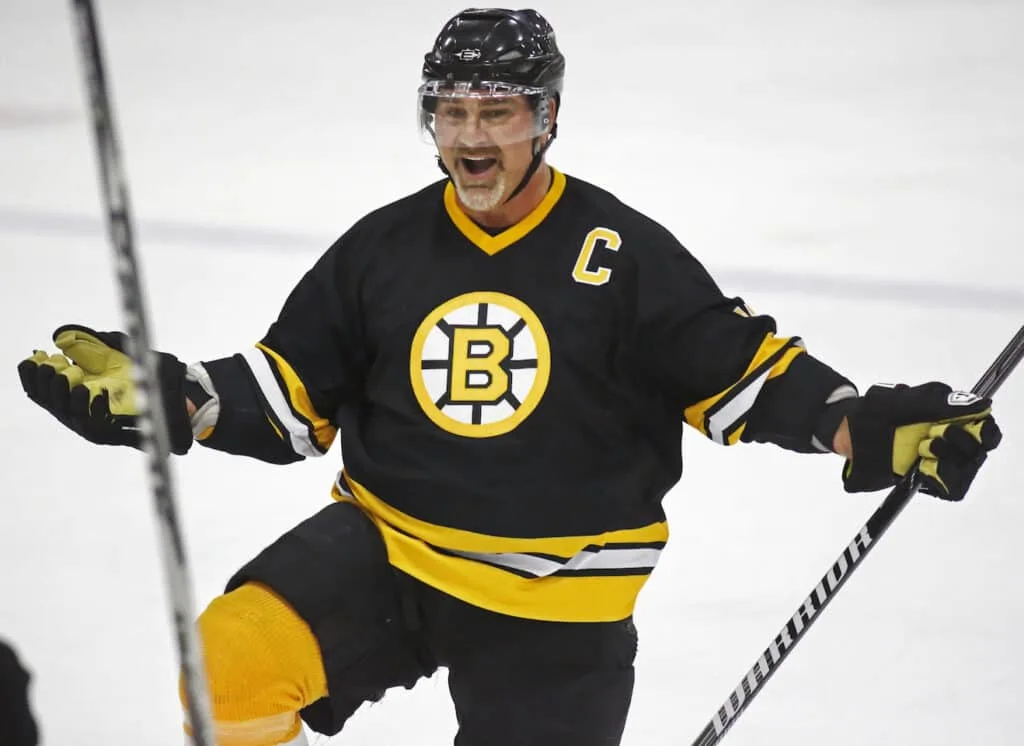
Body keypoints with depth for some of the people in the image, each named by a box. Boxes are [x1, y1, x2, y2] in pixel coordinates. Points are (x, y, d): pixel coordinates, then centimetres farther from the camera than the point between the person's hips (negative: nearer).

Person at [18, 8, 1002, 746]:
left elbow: (739, 370, -6)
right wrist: (158, 398, -10)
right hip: (385, 554, 2)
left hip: (552, 602, -2)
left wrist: (867, 431, -21)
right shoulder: (381, 251, 1)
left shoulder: (622, 255, -7)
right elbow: (290, 397, 5)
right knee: (231, 660, -23)